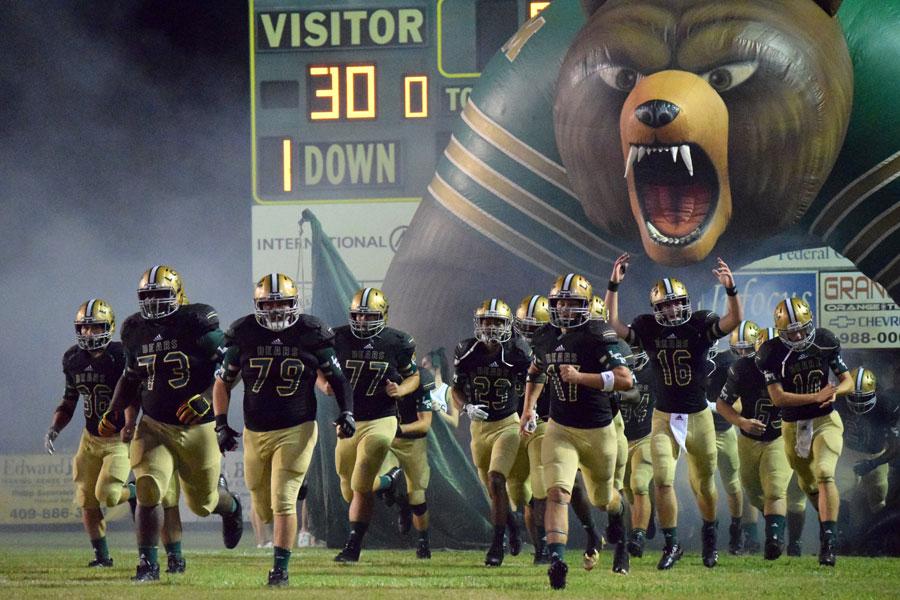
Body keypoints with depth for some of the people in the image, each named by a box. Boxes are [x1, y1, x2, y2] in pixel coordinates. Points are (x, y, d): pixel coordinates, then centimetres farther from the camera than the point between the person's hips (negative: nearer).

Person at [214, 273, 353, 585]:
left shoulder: (311, 334, -5)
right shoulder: (243, 335, -2)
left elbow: (335, 377, 7)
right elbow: (223, 382, 8)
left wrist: (346, 412, -6)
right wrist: (221, 423, 1)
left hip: (296, 430, -3)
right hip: (255, 432, 3)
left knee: (283, 502, -13)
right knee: (263, 509, 12)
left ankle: (281, 568, -7)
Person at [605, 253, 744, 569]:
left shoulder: (700, 324, -8)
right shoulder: (647, 328, -3)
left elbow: (735, 320, -21)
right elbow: (613, 325, -11)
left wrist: (730, 288, -38)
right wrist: (613, 286, -21)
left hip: (698, 416, 0)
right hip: (664, 418, 1)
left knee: (704, 484, 12)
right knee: (663, 481, -11)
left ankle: (710, 538, 35)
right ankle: (671, 543, 2)